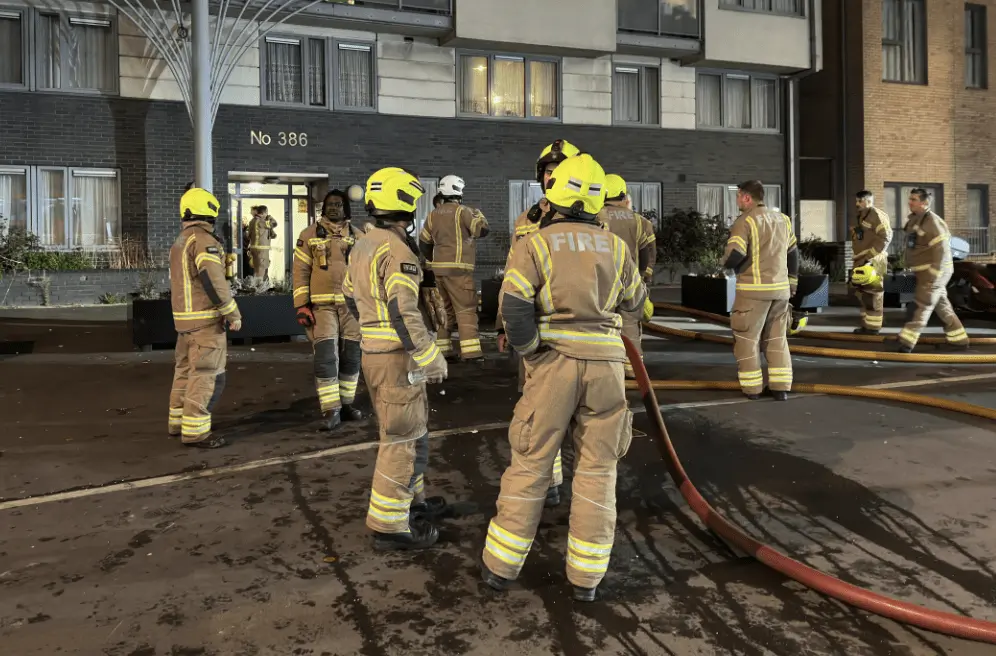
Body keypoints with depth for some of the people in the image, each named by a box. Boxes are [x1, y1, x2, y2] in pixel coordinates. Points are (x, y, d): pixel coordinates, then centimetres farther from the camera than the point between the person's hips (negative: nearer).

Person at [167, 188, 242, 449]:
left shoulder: (179, 242, 15)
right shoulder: (203, 240, -14)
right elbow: (214, 281, -22)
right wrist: (233, 314, -16)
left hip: (183, 319, 9)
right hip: (206, 320, -9)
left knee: (185, 371, 17)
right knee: (205, 376, -6)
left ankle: (178, 422, 26)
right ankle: (195, 431, -5)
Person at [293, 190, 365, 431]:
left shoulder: (357, 236, 9)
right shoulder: (309, 235, 1)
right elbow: (300, 271, -1)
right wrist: (301, 305, -8)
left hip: (352, 305, 3)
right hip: (321, 305, -3)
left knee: (351, 357, 9)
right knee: (326, 357, -9)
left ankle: (346, 404, 22)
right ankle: (330, 410, -3)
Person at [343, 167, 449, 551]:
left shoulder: (361, 248, 12)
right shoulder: (396, 251, -18)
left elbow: (351, 299, 21)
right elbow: (405, 313, -24)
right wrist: (433, 360, -18)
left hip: (372, 352, 10)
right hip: (398, 357, -10)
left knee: (401, 432, 22)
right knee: (405, 440, -1)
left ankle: (410, 499, 35)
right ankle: (389, 525, 5)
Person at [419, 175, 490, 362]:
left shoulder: (433, 214, 12)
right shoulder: (462, 211, -7)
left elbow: (423, 242, 18)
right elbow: (482, 230, -9)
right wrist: (478, 214, 9)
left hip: (439, 269, 7)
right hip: (457, 269, -7)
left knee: (447, 309, 16)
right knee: (466, 310, -8)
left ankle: (441, 349, 18)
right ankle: (471, 352, -14)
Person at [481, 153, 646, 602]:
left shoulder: (535, 245, -4)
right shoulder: (614, 246, 6)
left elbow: (513, 307, -16)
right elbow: (634, 300, 21)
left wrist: (532, 354, -3)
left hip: (554, 363, -2)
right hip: (605, 363, 2)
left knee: (530, 464, 7)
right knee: (596, 469, 9)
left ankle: (501, 565, 16)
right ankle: (585, 576, 15)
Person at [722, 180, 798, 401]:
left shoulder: (745, 221, -11)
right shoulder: (782, 220, 13)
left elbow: (734, 255, -21)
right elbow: (793, 254, 18)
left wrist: (726, 262, 1)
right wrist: (792, 283, 25)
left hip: (753, 289, -6)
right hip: (780, 288, 7)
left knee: (747, 338, 4)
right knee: (777, 339, 13)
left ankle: (752, 387, 7)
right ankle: (781, 387, 11)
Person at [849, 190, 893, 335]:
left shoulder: (876, 215, -9)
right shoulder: (860, 217, 20)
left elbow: (886, 237, -17)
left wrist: (872, 254, -21)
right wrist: (857, 258, 18)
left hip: (873, 260, -10)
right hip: (862, 260, 10)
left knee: (872, 293, -6)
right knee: (862, 292, 13)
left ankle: (873, 327, -2)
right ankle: (867, 324, 22)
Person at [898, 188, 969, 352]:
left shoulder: (932, 222, -19)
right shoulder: (914, 219, 10)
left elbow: (942, 250, -23)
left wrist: (934, 274, -25)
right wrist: (912, 266, 19)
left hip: (934, 271, -9)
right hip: (924, 270, 9)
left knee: (923, 305, -8)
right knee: (941, 304, 15)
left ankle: (908, 340, -9)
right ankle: (958, 339, 24)